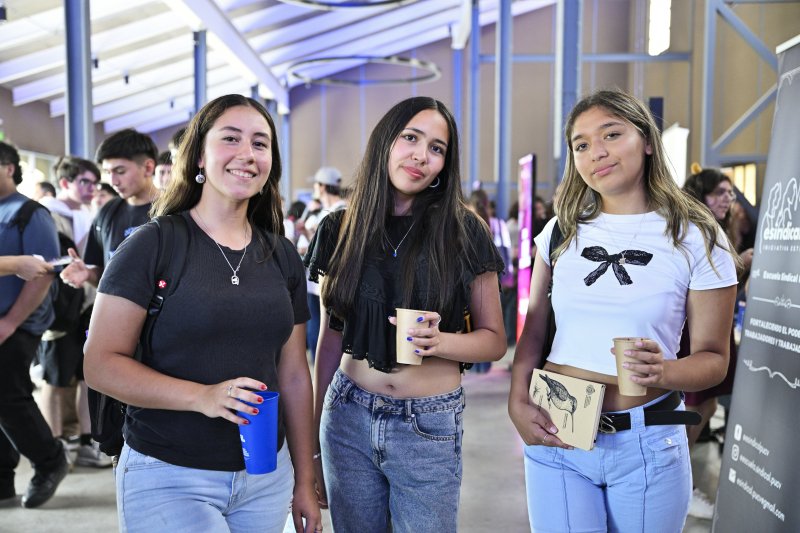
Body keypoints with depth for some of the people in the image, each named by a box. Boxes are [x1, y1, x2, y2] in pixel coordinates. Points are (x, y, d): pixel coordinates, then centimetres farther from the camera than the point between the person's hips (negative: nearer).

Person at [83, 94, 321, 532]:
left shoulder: (283, 257, 5)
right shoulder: (152, 246, -8)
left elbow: (293, 375, 8)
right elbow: (101, 364, -12)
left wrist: (304, 481, 9)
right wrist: (202, 396, -25)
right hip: (167, 477, -4)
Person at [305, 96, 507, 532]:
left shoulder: (464, 233, -5)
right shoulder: (340, 230, 1)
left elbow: (494, 340, 0)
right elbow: (330, 338, 7)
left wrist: (438, 342, -21)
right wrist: (314, 439, 10)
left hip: (429, 429, -2)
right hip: (348, 418, 2)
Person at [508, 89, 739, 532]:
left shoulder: (697, 238, -4)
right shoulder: (561, 232, 4)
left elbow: (714, 356, -2)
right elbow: (532, 333, 8)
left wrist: (665, 372, -23)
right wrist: (517, 404, -5)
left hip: (647, 444, -1)